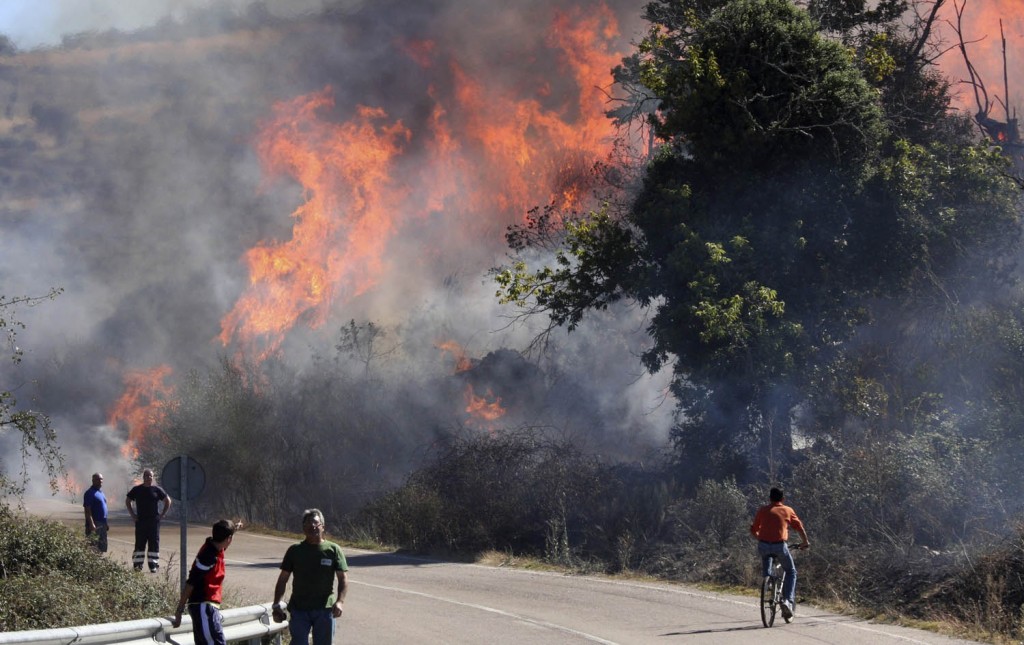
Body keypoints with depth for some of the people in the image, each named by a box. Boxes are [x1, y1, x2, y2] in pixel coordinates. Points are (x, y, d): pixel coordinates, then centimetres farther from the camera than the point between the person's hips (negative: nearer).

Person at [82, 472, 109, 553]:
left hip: (102, 524, 9)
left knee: (102, 548, 12)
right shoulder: (90, 493, -10)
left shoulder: (101, 493, 19)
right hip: (95, 524, -9)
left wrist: (106, 523, 23)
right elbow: (87, 510, -16)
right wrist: (91, 524, -24)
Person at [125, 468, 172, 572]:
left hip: (154, 521, 0)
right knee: (140, 543, -1)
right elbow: (127, 501, 16)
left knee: (154, 543, -1)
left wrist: (162, 514, 4)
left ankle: (153, 565, 2)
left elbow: (168, 501, 13)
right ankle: (138, 564, 2)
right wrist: (132, 514, 6)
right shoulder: (136, 489, 6)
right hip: (140, 521, 0)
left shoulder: (157, 489, 5)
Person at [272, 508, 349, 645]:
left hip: (324, 609, 0)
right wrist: (277, 605, 0)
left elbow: (343, 578, -1)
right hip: (299, 609, 0)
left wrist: (340, 601, -17)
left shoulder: (333, 550, 3)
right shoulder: (295, 551, 6)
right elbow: (283, 579, 9)